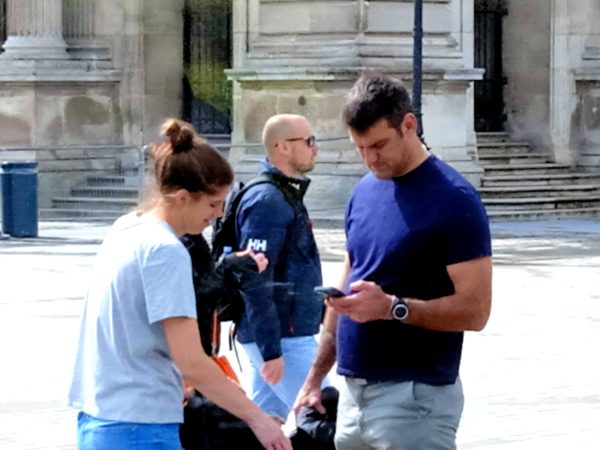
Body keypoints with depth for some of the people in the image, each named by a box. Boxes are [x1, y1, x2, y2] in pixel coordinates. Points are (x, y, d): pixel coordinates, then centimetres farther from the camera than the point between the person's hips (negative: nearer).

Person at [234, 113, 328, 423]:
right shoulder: (267, 201, -16)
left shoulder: (287, 195, 16)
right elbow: (255, 283, -22)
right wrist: (271, 350, -25)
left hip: (292, 335, 10)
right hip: (282, 340, -10)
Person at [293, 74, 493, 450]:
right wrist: (316, 377, 14)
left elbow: (475, 310, -15)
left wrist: (392, 307, -26)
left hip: (414, 396, -7)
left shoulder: (454, 201, -11)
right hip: (354, 391, 7)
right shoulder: (364, 193, 12)